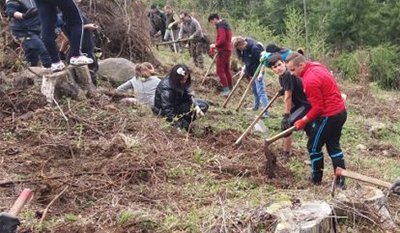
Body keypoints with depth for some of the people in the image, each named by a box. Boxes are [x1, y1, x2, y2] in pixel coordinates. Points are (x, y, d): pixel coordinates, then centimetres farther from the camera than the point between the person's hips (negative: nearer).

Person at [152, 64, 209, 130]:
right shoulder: (166, 89, -34)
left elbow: (189, 95, -6)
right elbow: (168, 111, -33)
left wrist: (196, 107, -24)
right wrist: (179, 127, -33)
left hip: (178, 104, 8)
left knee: (204, 105, -1)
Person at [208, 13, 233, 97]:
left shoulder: (221, 26, -16)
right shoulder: (225, 24, 16)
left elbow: (222, 40, -25)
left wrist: (215, 45, -9)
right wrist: (215, 45, 11)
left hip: (223, 50, -10)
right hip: (228, 49, 10)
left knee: (220, 70, -8)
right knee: (227, 69, 16)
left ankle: (226, 89, -11)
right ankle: (230, 88, 23)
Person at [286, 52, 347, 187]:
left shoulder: (310, 80, -24)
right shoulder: (316, 66, 6)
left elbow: (318, 108, -20)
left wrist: (303, 121, -8)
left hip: (330, 116, -10)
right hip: (340, 111, 10)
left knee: (314, 147, 7)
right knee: (333, 146, 17)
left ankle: (316, 178, 21)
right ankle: (340, 180, 19)